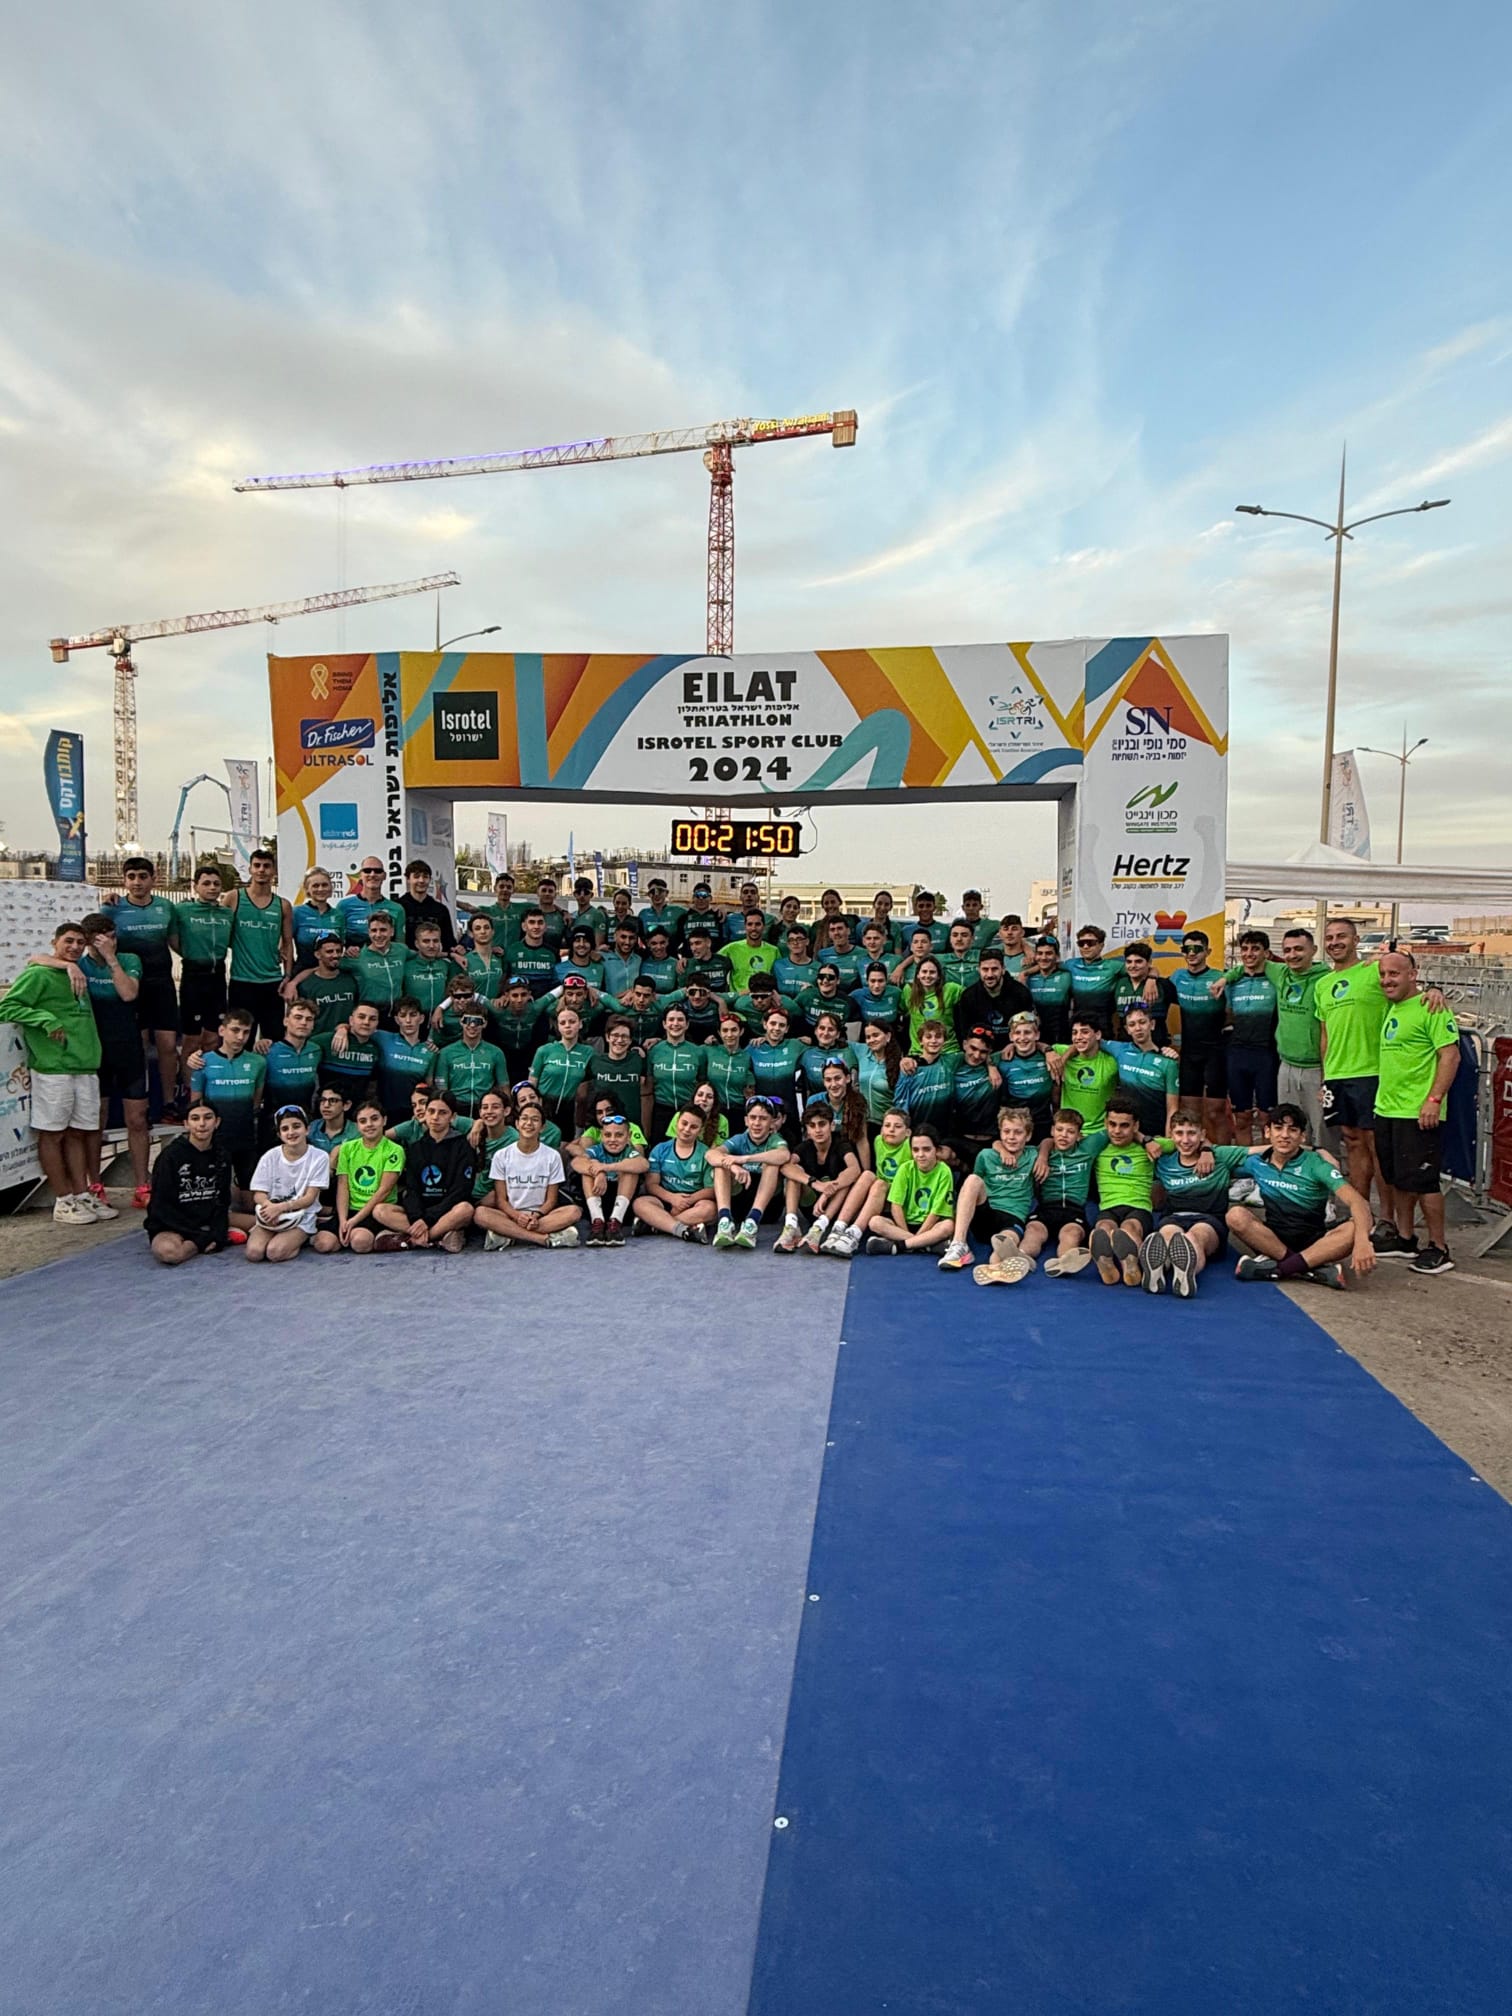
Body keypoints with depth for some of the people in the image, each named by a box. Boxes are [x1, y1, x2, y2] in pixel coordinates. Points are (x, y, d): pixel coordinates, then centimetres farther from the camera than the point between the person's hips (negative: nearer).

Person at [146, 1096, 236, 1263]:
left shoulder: (221, 1156, 3)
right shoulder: (171, 1155, -12)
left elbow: (222, 1200, 4)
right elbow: (161, 1206, -13)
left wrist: (218, 1233, -14)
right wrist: (200, 1237, -18)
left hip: (207, 1223, 4)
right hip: (169, 1226, -3)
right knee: (168, 1252, -37)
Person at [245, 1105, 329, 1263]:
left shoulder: (319, 1157, -8)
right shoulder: (270, 1157, -2)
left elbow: (310, 1198, -9)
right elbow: (258, 1194, -2)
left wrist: (281, 1207, -25)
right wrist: (270, 1207, -26)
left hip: (302, 1217, -2)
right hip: (271, 1215, 2)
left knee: (275, 1251, -28)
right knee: (253, 1252, -24)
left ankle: (298, 1240, 3)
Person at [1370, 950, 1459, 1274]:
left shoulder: (1430, 1008, -12)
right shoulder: (1391, 1010, 15)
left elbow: (1450, 1055, -16)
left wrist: (1434, 1099, -22)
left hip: (1418, 1114, -9)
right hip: (1386, 1110, 9)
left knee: (1422, 1181, -4)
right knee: (1396, 1179, 15)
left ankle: (1439, 1249, 7)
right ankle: (1404, 1240, 27)